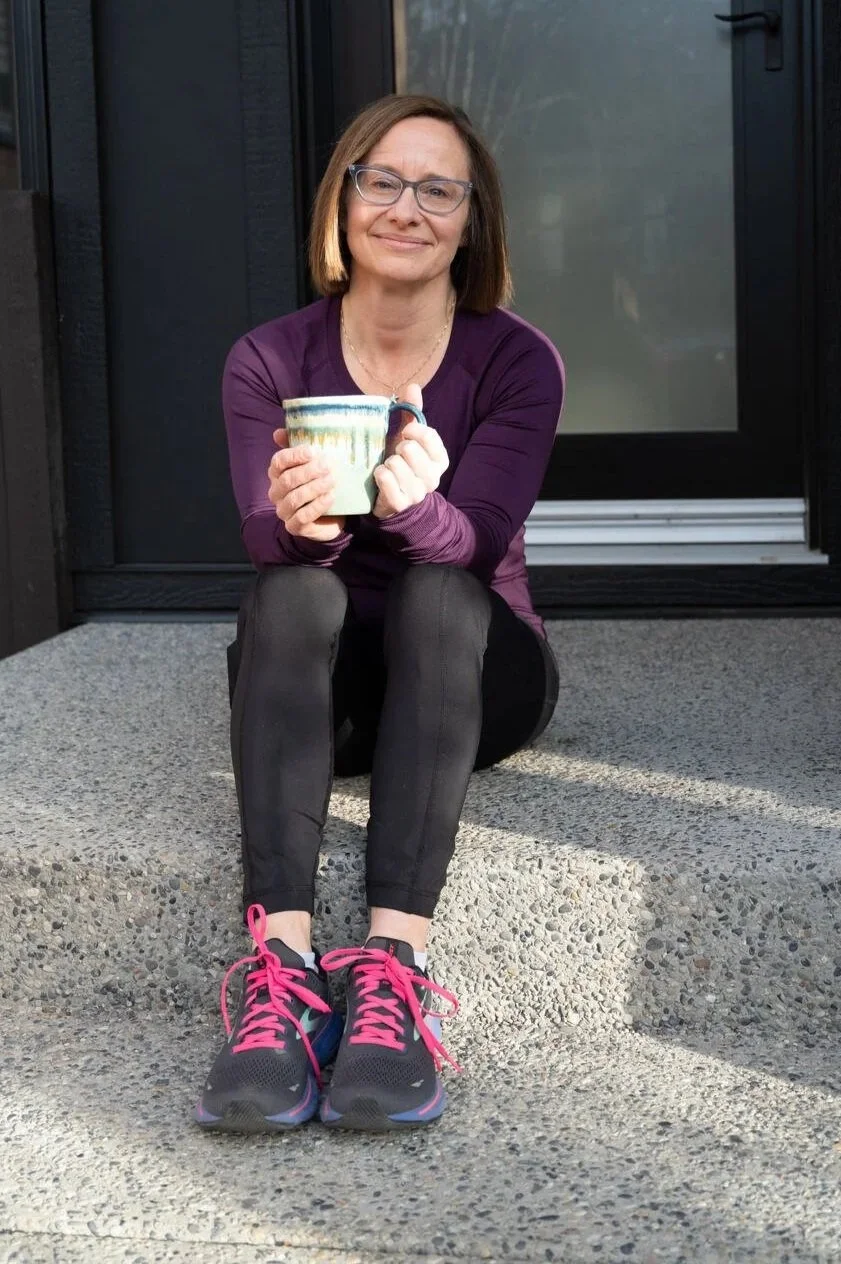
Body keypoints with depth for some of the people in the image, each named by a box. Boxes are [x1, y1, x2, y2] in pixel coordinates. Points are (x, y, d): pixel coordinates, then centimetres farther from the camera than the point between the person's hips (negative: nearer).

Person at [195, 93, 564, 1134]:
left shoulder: (518, 362, -6)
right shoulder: (269, 362, -3)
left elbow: (473, 542, -20)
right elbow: (268, 542, -17)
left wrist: (409, 506, -44)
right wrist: (298, 521, -42)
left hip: (472, 674, -1)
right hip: (316, 687, 1)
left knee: (435, 590, -32)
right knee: (288, 589, -31)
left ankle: (393, 962, -47)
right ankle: (279, 958, -47)